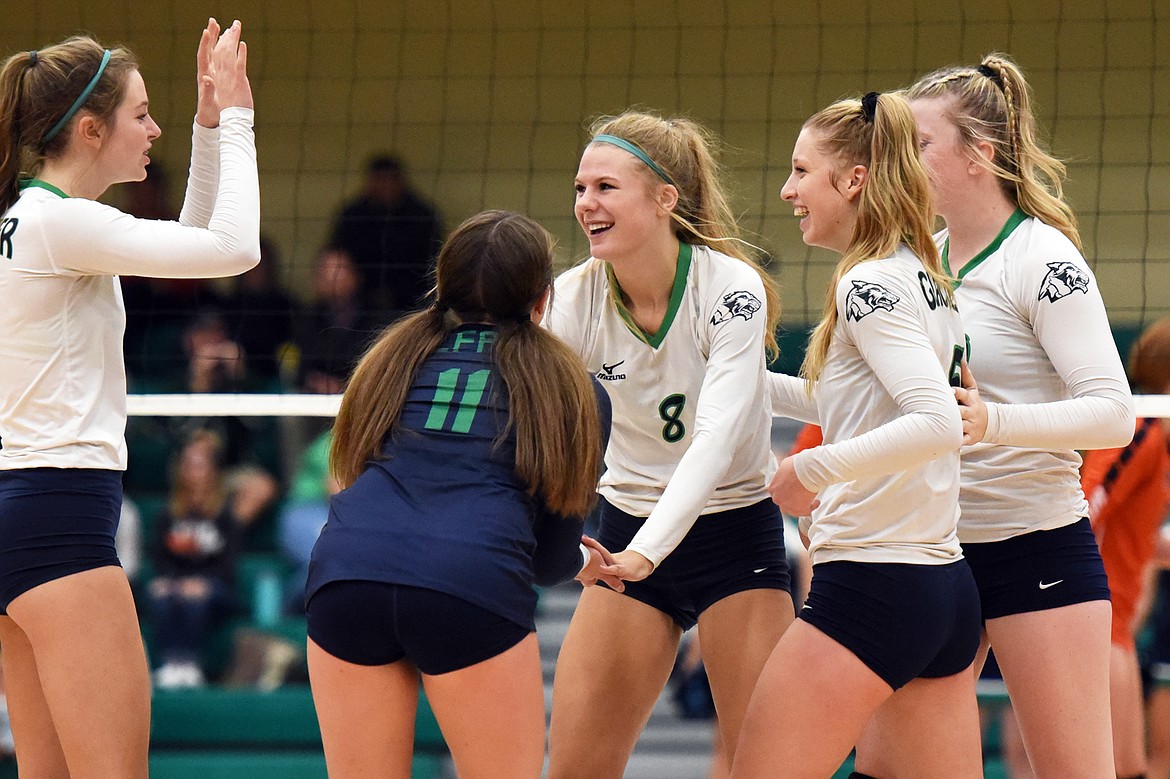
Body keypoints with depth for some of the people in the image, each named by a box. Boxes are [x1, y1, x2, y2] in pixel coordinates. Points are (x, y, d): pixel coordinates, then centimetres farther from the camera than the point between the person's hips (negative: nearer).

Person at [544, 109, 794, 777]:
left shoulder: (731, 287, -20)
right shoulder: (576, 298, -9)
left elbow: (715, 437, -30)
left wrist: (644, 552, -43)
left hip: (735, 529, -4)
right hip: (630, 526, 4)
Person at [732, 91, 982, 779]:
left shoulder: (869, 284, -12)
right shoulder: (926, 282, 14)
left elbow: (939, 424, -25)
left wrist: (811, 469, -19)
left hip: (872, 591, -9)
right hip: (948, 589, 9)